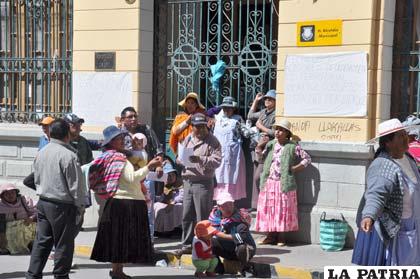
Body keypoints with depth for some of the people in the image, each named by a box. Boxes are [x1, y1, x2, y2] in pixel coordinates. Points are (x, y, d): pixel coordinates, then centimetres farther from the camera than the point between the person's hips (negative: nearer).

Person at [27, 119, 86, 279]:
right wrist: (80, 206, -4)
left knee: (41, 241, 12)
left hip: (43, 202, 7)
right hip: (62, 205, -7)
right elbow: (76, 185, -14)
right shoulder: (68, 155, -17)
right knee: (63, 244, 5)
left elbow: (37, 179, 14)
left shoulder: (41, 153, 6)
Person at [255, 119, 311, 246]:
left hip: (284, 184, -4)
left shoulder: (293, 147, -4)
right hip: (268, 183, 4)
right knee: (267, 209, 5)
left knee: (282, 210, -1)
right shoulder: (270, 145, 10)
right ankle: (271, 236, 15)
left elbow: (307, 158, 1)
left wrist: (295, 168, -7)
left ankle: (281, 237, 8)